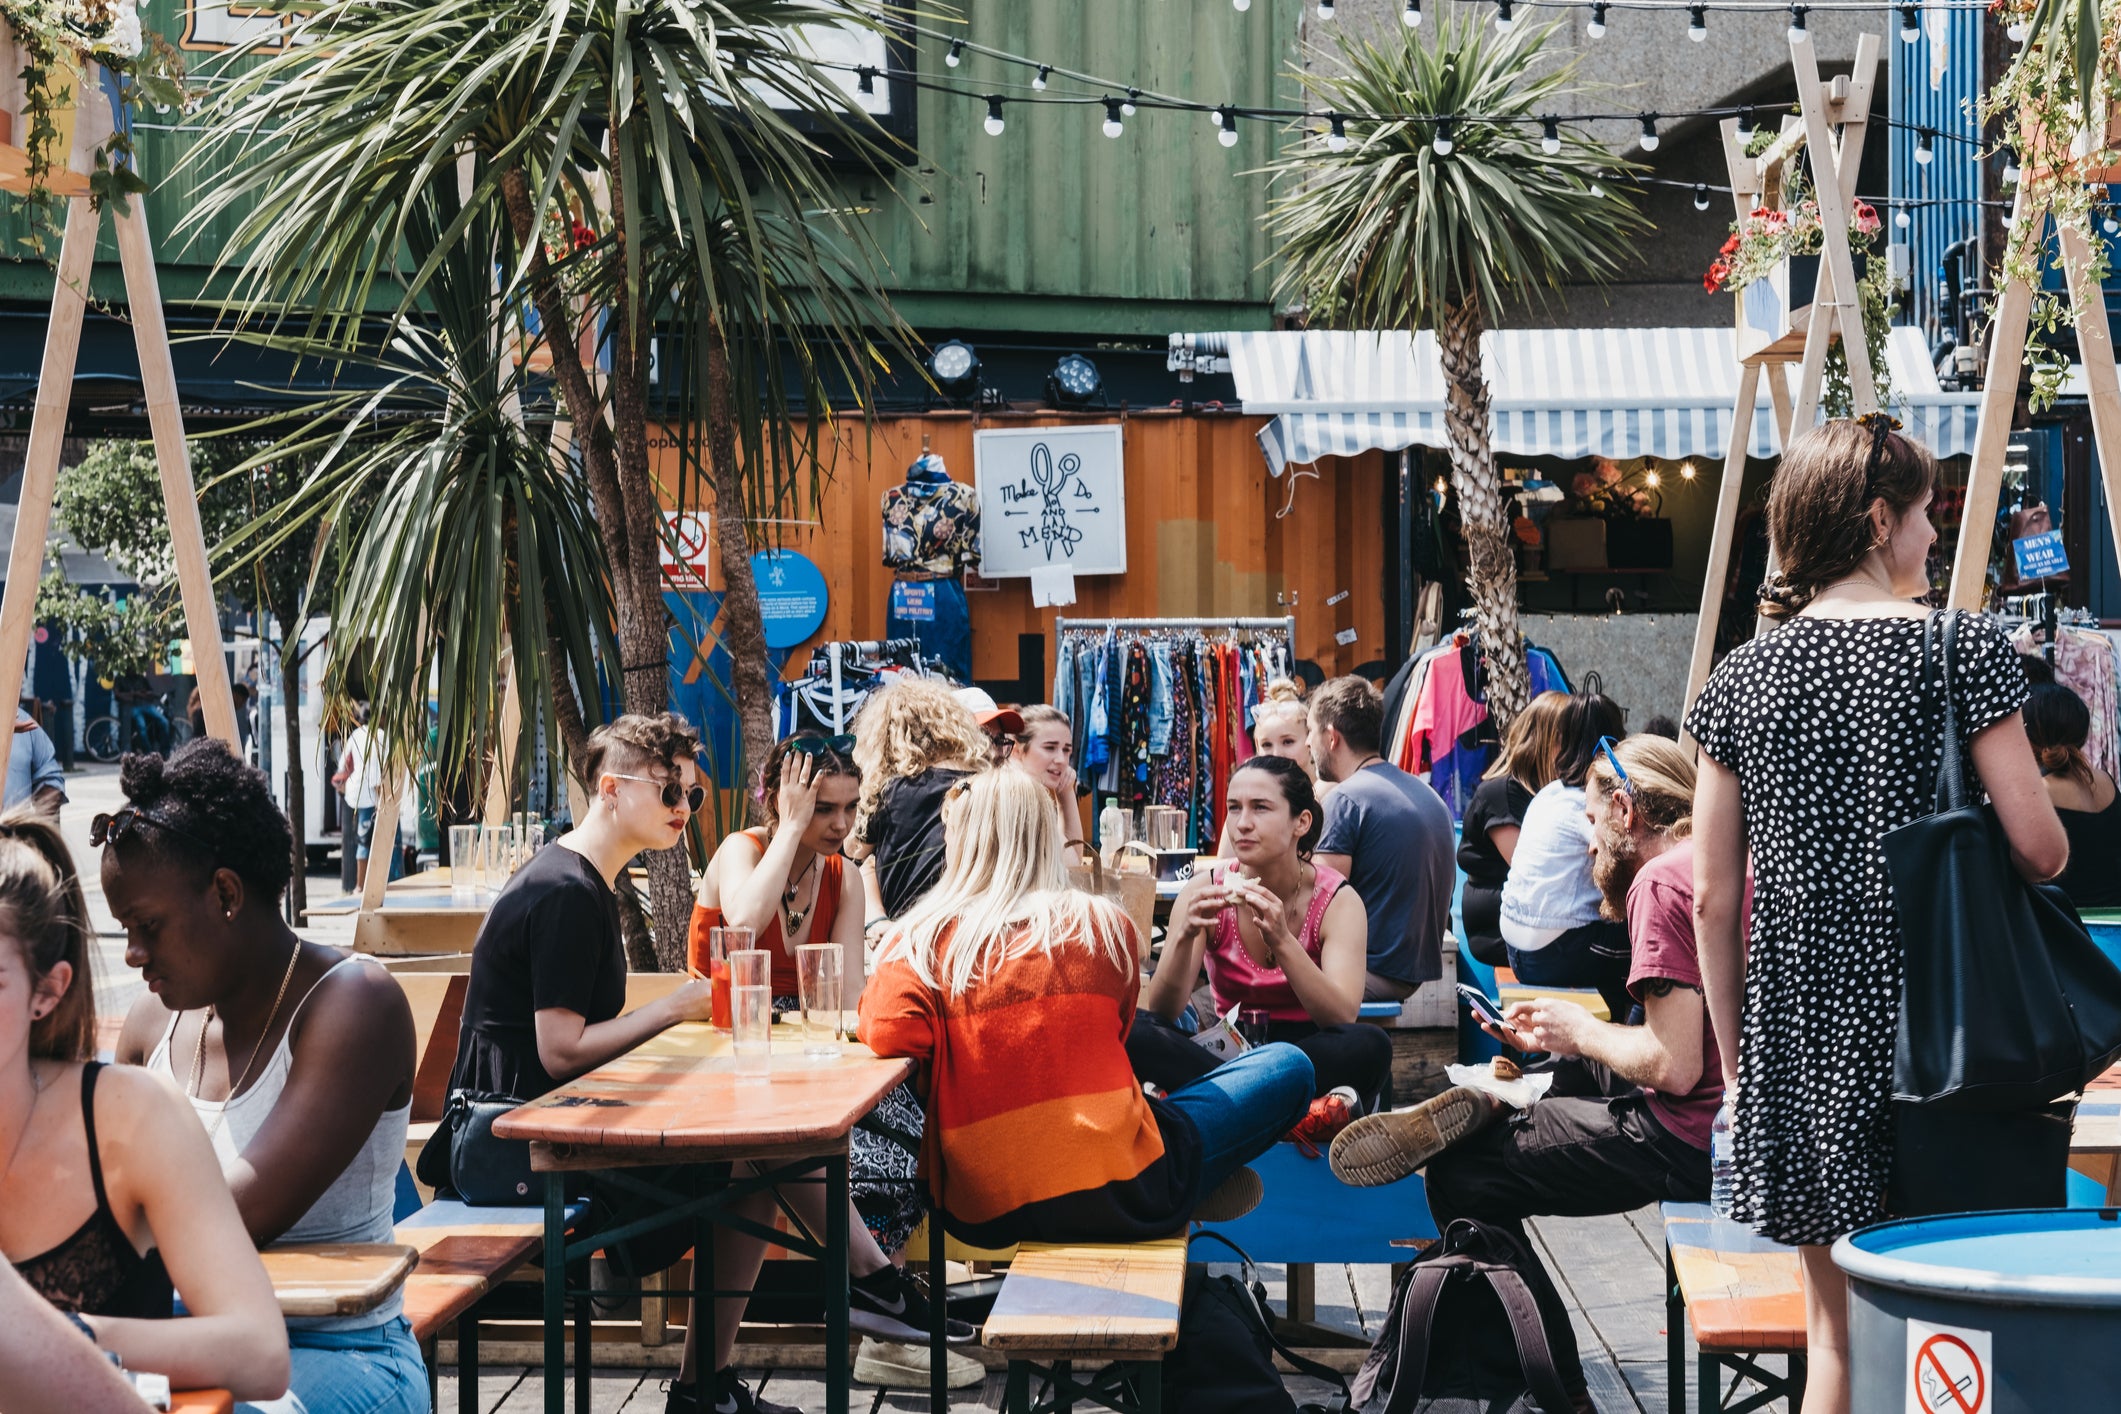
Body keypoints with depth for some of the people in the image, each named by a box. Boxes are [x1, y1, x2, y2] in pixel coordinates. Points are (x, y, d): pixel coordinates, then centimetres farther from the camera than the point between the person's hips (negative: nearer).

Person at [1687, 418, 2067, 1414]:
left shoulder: (1741, 678, 3)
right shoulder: (1957, 648, -7)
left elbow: (1712, 899, 4)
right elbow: (2041, 853, -8)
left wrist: (1734, 1056, 14)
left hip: (1802, 1031, 3)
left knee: (1835, 1328, 11)